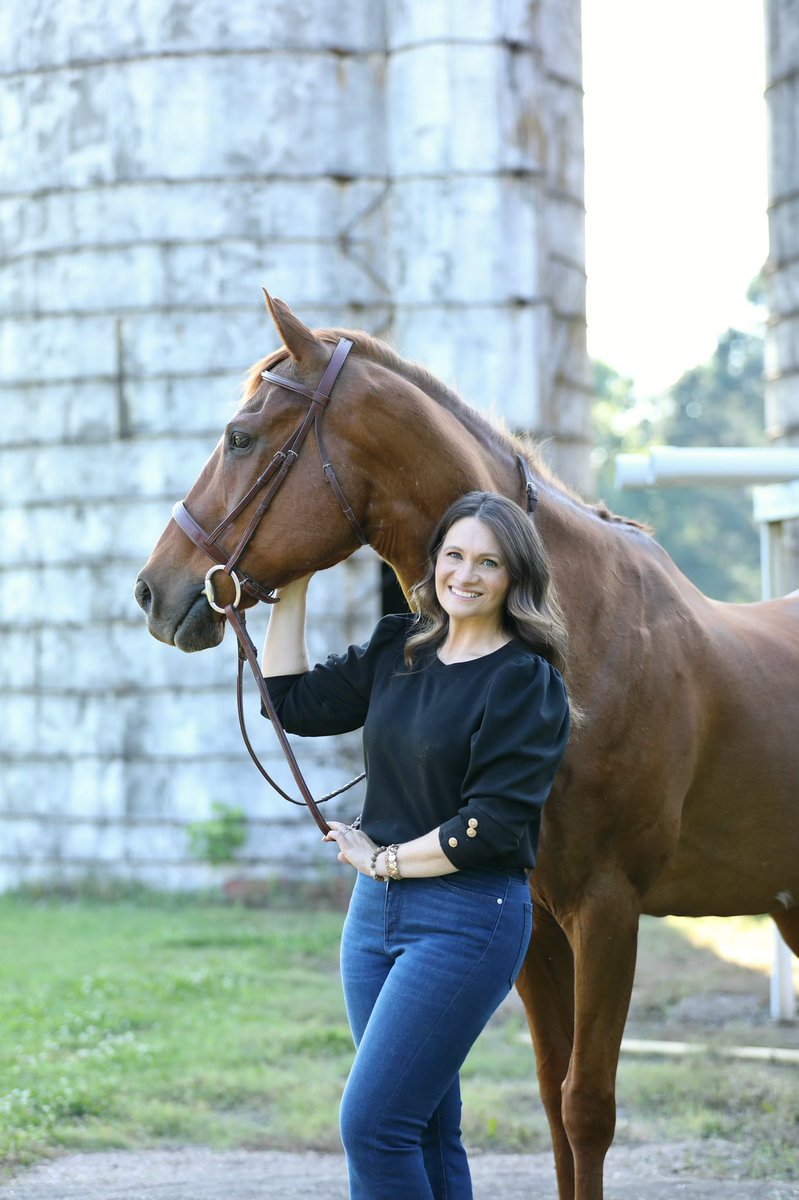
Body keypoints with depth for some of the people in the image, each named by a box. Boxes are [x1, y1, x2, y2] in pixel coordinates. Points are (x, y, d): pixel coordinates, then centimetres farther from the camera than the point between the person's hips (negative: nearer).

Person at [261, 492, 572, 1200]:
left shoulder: (526, 683, -12)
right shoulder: (398, 650, 9)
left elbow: (491, 826, -17)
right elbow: (294, 702, 14)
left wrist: (385, 859, -7)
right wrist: (294, 584, 11)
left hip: (467, 921, -7)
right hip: (377, 908, 7)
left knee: (371, 1125, -13)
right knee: (422, 1130, 12)